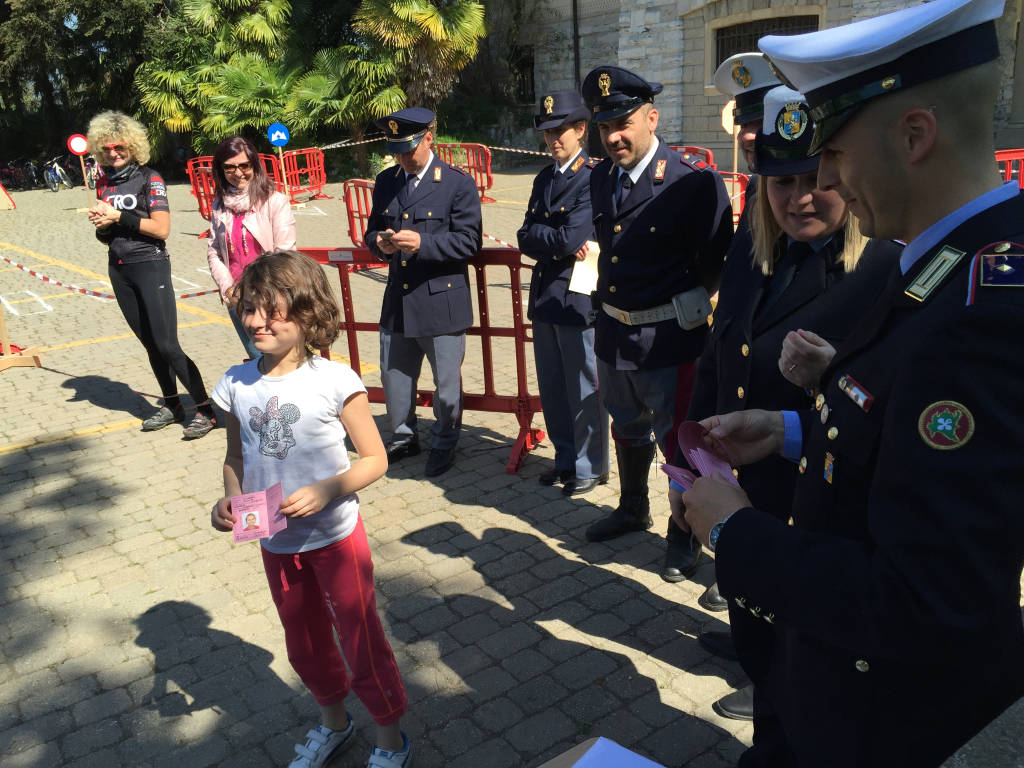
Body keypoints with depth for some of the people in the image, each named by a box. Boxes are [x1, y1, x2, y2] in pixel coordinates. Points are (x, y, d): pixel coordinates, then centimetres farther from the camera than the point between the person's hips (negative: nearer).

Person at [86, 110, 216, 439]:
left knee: (166, 344, -10)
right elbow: (106, 237, 15)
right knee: (150, 344, 10)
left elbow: (162, 229, -15)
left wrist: (119, 216, -16)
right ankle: (172, 405, 22)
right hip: (119, 270, 6)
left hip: (150, 265, -6)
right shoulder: (104, 184, 11)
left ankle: (205, 410, -3)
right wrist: (101, 225, -7)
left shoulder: (149, 179, -6)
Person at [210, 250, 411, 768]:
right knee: (304, 643, 23)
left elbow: (374, 459, -12)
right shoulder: (236, 385, -5)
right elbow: (236, 457, 8)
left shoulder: (334, 381, -18)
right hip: (275, 543, 5)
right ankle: (333, 724, 49)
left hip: (336, 536, -5)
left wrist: (326, 490, -26)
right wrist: (230, 499, -11)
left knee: (360, 639, 8)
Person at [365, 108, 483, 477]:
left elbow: (469, 240, -12)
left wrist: (422, 243, -24)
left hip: (441, 303, -5)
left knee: (447, 384, 7)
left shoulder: (458, 183, -8)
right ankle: (403, 438, 39)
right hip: (397, 301, 5)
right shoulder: (386, 181, 9)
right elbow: (373, 229, 16)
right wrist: (380, 241, -8)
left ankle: (444, 444, 30)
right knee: (394, 377, 17)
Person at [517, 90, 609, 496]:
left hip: (578, 298, -8)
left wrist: (538, 235, -5)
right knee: (552, 389, 16)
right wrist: (558, 245, -11)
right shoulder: (544, 178, 13)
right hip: (544, 295, 8)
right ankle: (566, 459, 32)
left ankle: (591, 466, 21)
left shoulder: (593, 178, -12)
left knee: (583, 390, 4)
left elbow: (570, 238, -21)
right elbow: (526, 239, 6)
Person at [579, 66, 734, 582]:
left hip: (668, 338, -7)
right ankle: (632, 509, 49)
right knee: (627, 428, 25)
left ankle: (684, 533, 32)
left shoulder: (693, 183, -18)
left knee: (677, 438, 9)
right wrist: (610, 296, 11)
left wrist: (686, 302, -12)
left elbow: (717, 261, -14)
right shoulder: (601, 178, 3)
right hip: (614, 332, 7)